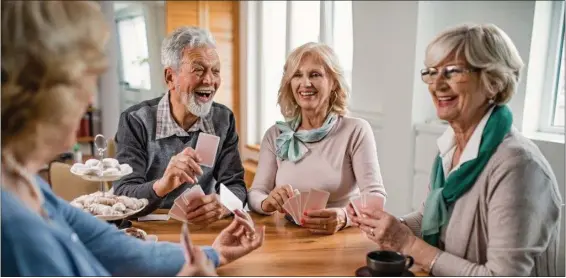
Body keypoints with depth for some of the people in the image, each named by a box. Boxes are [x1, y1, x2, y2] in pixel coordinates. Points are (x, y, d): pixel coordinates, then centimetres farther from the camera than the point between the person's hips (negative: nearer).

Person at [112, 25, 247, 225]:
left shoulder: (223, 120, 0)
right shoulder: (136, 121, -10)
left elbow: (236, 187, -4)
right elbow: (122, 197, -16)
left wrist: (221, 205, -26)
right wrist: (162, 186, -35)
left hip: (204, 229, 3)